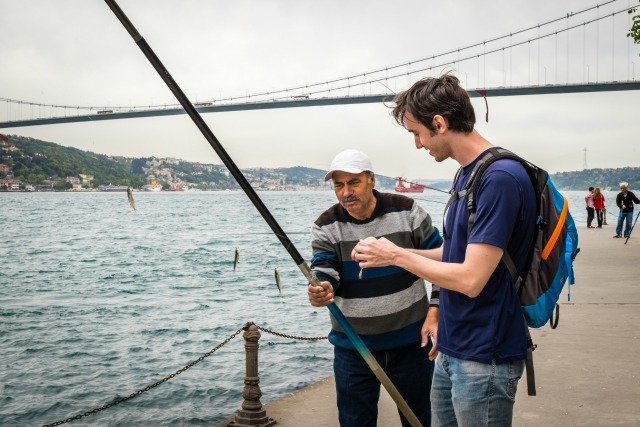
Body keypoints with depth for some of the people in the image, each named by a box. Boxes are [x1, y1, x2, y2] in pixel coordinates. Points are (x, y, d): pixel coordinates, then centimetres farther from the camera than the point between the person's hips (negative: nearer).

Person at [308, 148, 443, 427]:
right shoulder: (326, 227, -5)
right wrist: (321, 291, -39)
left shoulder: (406, 212, -7)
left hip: (412, 339, 0)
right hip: (352, 345, 1)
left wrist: (434, 314, -8)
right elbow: (323, 274, -15)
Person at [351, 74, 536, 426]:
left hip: (484, 358, -9)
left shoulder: (501, 178, -22)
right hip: (451, 350, 9)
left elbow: (471, 279, -25)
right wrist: (393, 253, 4)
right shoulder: (468, 173, 9)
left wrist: (397, 256, -13)